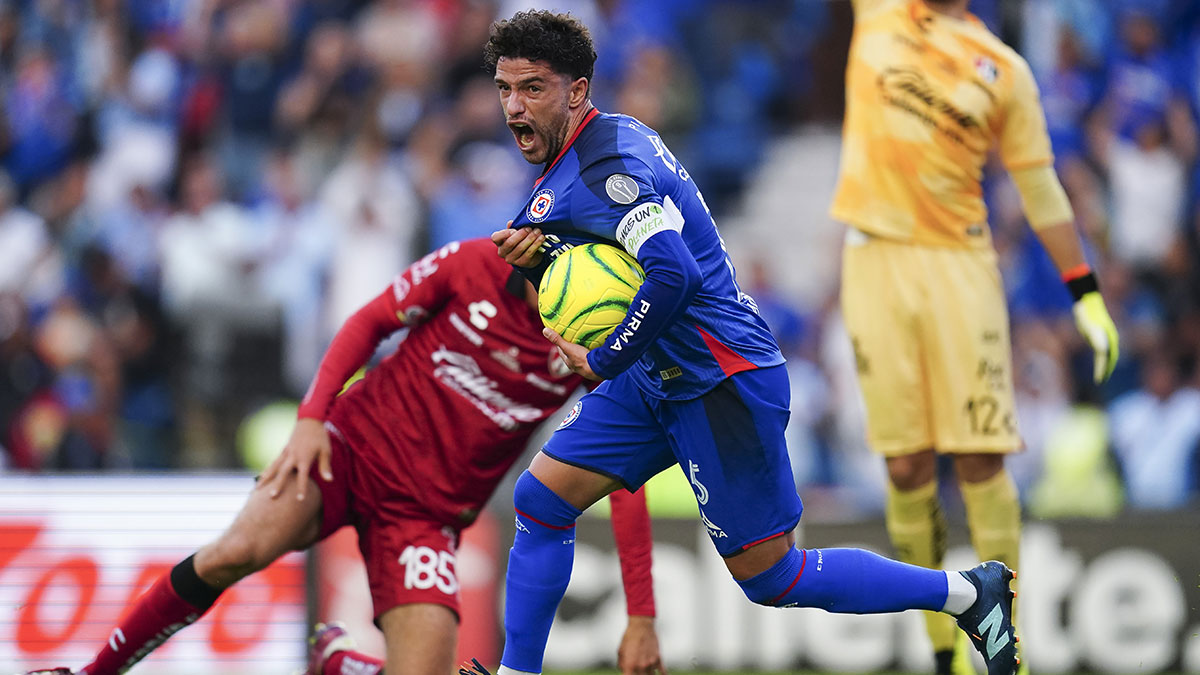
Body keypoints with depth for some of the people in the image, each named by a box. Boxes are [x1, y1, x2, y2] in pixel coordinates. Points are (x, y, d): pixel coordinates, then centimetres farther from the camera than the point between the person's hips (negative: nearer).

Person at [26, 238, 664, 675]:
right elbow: (370, 322, 3)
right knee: (240, 550, -28)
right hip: (358, 443, -1)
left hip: (429, 513, 1)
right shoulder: (474, 266, -9)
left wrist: (641, 616, -9)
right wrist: (312, 417, -10)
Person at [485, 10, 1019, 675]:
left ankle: (967, 593, 6)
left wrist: (602, 361, -20)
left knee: (772, 580, -3)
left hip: (721, 383, -10)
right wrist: (536, 253, -2)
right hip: (660, 375, 10)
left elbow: (673, 276, -33)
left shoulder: (602, 167, -21)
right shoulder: (608, 137, 9)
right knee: (541, 498, 6)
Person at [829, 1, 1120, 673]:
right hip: (875, 261, 1)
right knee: (907, 467, -2)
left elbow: (1041, 189, 9)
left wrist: (1087, 294, 5)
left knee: (981, 461, -6)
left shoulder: (1004, 68, 7)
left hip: (959, 265, -1)